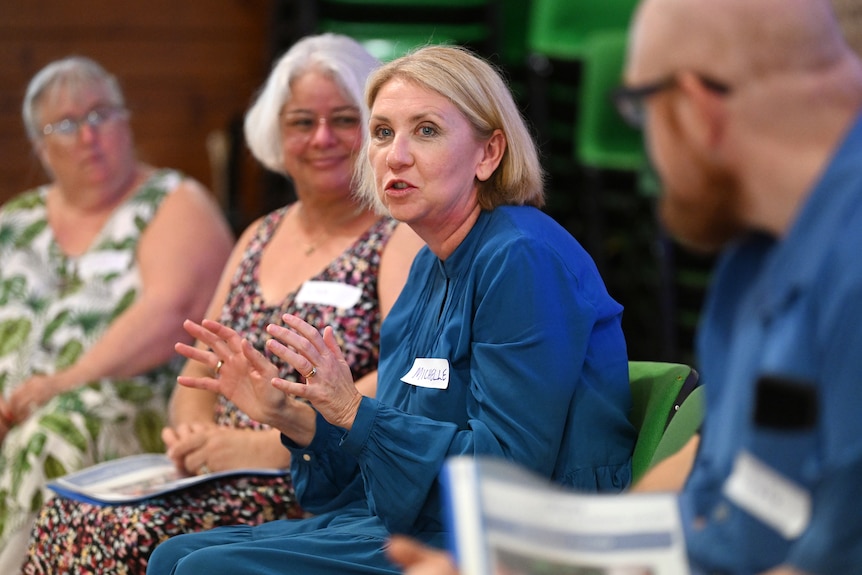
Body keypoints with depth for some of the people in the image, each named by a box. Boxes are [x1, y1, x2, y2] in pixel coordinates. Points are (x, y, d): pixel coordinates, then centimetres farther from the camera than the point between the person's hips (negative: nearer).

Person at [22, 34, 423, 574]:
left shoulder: (406, 236, -3)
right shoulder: (261, 237, 19)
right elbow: (200, 369, 19)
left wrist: (271, 445, -23)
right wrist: (193, 431, -5)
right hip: (232, 481, 7)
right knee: (69, 518, -18)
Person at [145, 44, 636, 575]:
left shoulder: (524, 258, -17)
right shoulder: (431, 267, 11)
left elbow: (511, 468, -22)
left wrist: (354, 412, -23)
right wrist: (293, 420, 1)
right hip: (416, 530, 9)